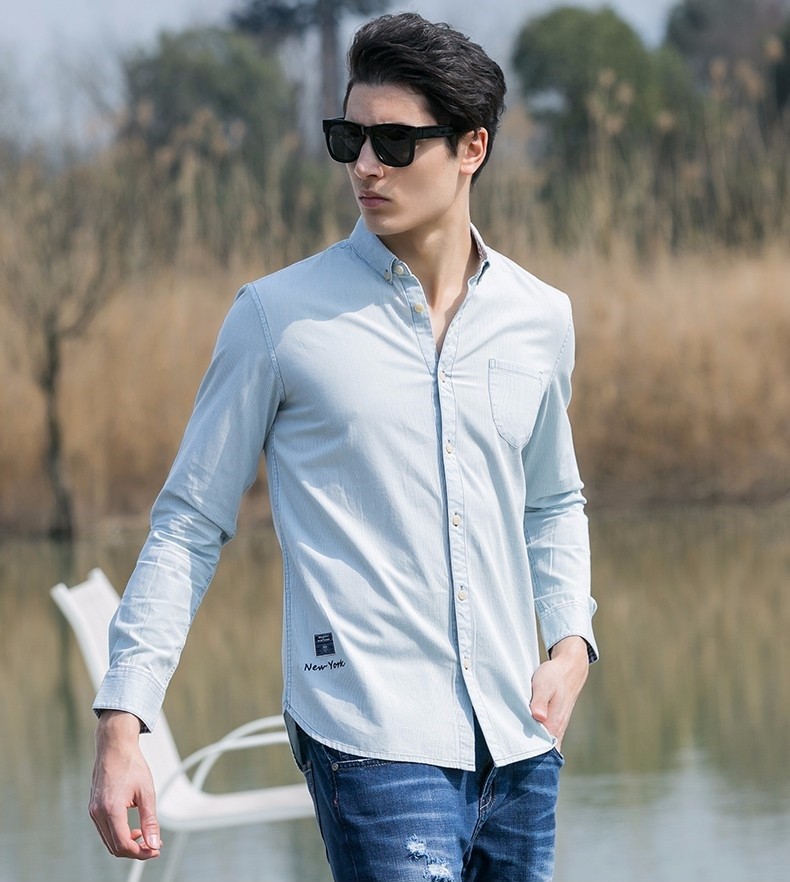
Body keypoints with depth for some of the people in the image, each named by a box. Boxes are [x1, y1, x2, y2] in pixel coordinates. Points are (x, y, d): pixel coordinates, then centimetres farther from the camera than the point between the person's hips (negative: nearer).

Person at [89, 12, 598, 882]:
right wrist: (121, 722, -5)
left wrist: (572, 638, 10)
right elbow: (188, 526, 3)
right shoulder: (277, 316, -1)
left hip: (518, 745, 5)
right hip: (373, 742, -5)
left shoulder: (541, 319, 10)